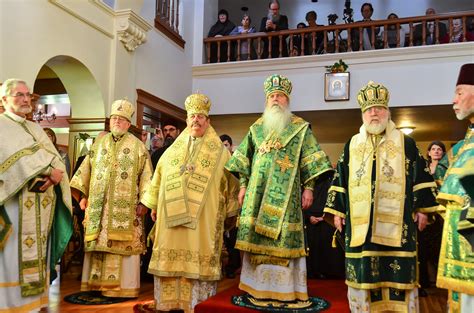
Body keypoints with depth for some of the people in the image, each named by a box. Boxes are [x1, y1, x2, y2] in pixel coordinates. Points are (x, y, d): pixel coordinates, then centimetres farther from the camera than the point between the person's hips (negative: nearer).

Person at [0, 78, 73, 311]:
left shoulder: (36, 129, 21)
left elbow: (56, 158, 8)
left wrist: (54, 175, -13)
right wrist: (48, 170, -13)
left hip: (41, 206, 6)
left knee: (35, 255, 7)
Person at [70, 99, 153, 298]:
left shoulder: (138, 146, 6)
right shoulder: (99, 144, 16)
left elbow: (146, 176, 1)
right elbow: (86, 169, 15)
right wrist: (83, 195, 7)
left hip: (125, 206, -3)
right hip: (98, 205, 3)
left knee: (123, 243, -4)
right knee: (98, 242, 5)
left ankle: (124, 286, 3)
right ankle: (97, 282, 14)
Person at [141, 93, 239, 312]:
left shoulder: (220, 152, 6)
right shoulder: (173, 150, 15)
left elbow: (231, 183, 5)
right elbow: (159, 178, 19)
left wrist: (228, 211, 1)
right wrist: (154, 205, 16)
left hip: (203, 218, -3)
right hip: (172, 215, 3)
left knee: (199, 259, -3)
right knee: (171, 259, 4)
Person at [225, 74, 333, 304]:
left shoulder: (300, 128, 5)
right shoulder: (257, 128, 15)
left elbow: (310, 161, 1)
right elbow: (244, 160, 15)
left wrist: (309, 188, -6)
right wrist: (243, 186, 8)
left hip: (286, 193, -3)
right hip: (258, 192, 3)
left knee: (284, 238, -4)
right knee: (257, 238, 2)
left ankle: (285, 288, 4)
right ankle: (258, 286, 12)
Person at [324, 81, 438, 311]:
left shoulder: (406, 143, 8)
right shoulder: (352, 145, 13)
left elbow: (421, 177, 6)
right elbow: (340, 179, 12)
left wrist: (423, 209, 0)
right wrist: (336, 211, 7)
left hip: (396, 222, -2)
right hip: (360, 222, 2)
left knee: (398, 273, -1)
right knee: (362, 273, 4)